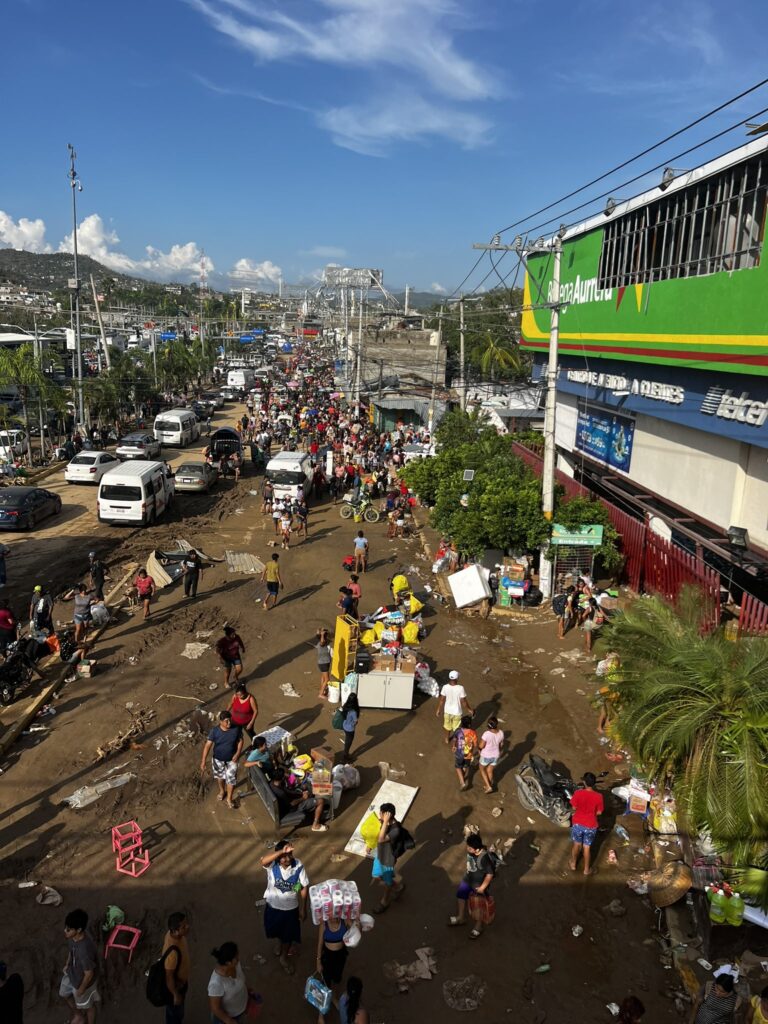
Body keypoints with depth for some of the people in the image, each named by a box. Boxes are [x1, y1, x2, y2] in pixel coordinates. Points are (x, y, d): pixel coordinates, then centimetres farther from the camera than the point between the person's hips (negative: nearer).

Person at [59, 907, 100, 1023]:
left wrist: (81, 989, -15)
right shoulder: (73, 936, -21)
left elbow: (89, 974, -29)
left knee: (88, 1005, 21)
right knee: (64, 994, 31)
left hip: (83, 981, -8)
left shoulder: (85, 950, -44)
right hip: (71, 974, 8)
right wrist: (67, 964, 11)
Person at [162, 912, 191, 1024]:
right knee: (176, 1012, 22)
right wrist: (176, 995, -13)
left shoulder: (172, 933, -20)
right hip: (175, 985, -7)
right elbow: (169, 976, -30)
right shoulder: (173, 952, -44)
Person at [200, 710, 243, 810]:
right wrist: (203, 760, -26)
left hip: (231, 759, 0)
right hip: (218, 759, 0)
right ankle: (222, 791, 54)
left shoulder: (236, 729, -20)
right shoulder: (215, 731, -24)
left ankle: (229, 798, 31)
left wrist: (238, 753, -17)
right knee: (220, 776, 23)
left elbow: (240, 741, -5)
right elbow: (208, 745, -22)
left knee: (231, 778, 6)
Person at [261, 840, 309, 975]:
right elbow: (263, 861, -51)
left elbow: (304, 887, -12)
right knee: (277, 930, 27)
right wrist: (281, 851, -61)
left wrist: (303, 908, -7)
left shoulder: (298, 865, -24)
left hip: (291, 908, -1)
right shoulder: (272, 864, -26)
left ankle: (284, 958, 47)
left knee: (288, 934, 19)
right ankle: (280, 944, 61)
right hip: (273, 905, 1)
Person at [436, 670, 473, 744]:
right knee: (456, 728, 21)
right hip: (457, 712, -3)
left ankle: (447, 739, 48)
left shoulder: (445, 687, -19)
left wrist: (438, 710, 4)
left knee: (447, 726, 28)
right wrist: (469, 709, -2)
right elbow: (463, 701, -18)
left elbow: (442, 700, -9)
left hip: (447, 711, 3)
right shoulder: (460, 688, -27)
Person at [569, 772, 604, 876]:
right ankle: (586, 869, 35)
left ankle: (573, 864, 42)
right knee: (587, 847, 19)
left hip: (577, 823, 0)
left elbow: (574, 808, -10)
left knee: (577, 844, 23)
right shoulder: (598, 796, -20)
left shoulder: (578, 793, -22)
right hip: (591, 826, 0)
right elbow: (599, 812, -7)